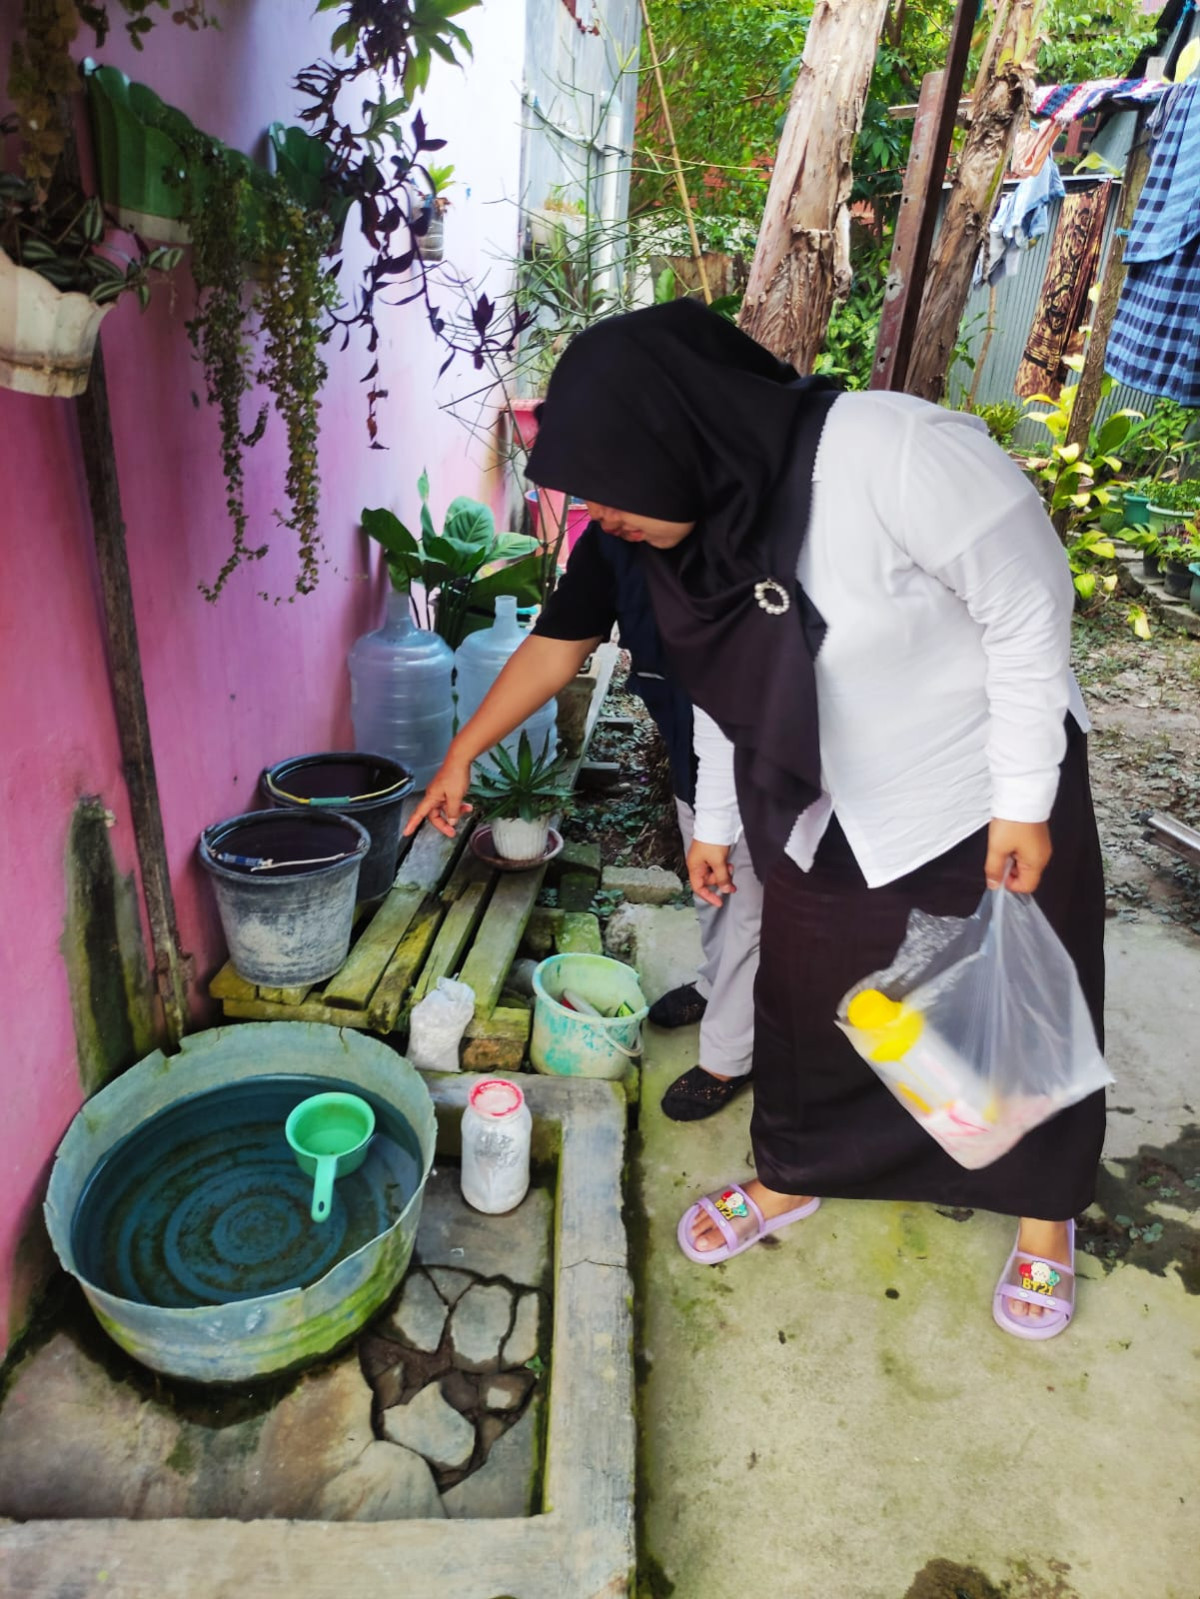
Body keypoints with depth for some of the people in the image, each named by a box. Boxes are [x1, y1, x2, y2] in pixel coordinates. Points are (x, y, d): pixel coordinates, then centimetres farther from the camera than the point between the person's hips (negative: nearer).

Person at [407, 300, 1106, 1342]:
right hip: (823, 817, 5)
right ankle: (791, 1176, 44)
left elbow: (1029, 609, -21)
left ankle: (1045, 1211, 42)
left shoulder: (894, 453, -30)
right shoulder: (693, 527, -8)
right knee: (805, 1002, 16)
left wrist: (1024, 799, -17)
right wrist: (717, 820, 12)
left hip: (988, 797, -5)